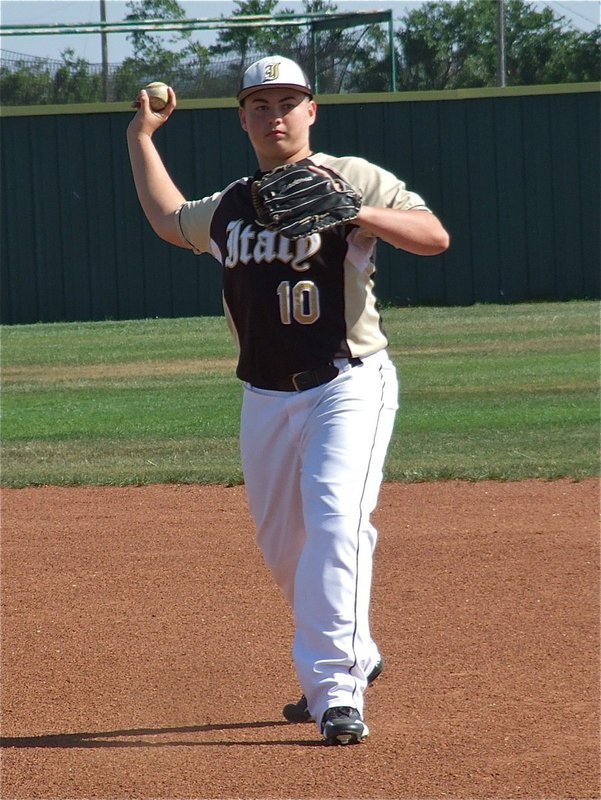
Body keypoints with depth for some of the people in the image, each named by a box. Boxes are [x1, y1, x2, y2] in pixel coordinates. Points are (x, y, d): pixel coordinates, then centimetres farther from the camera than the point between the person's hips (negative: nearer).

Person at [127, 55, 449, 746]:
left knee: (334, 521, -23)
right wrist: (140, 137, 33)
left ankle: (337, 690, -26)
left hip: (349, 386, -6)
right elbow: (167, 219, 34)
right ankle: (353, 659, 34)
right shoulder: (228, 206, 14)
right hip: (266, 399, 6)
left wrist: (360, 215, -29)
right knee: (283, 547, 12)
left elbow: (435, 236, -14)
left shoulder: (351, 178, -3)